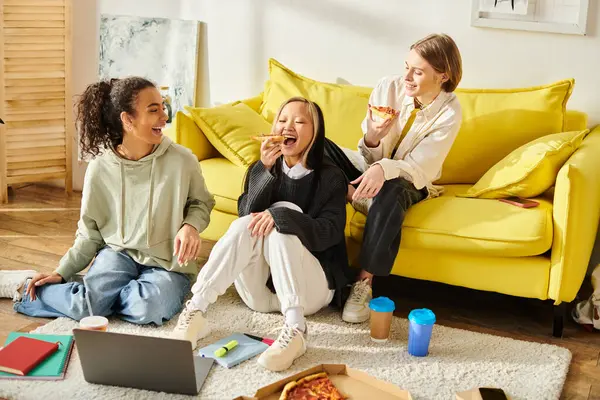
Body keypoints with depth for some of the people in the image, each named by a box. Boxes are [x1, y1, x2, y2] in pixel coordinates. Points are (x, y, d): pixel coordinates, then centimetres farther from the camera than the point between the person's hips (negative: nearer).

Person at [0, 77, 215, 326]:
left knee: (148, 310, -34)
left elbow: (201, 203, 7)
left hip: (167, 263, 0)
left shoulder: (181, 160, -11)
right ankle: (25, 287, 1)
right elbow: (89, 234, 5)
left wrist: (190, 225, -15)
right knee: (86, 307, -31)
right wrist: (61, 272, -3)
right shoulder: (101, 168, -5)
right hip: (118, 253, 0)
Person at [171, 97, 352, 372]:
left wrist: (282, 215, -31)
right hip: (261, 291, 2)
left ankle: (294, 329, -42)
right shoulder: (261, 170, 8)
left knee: (280, 223, -28)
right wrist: (265, 169, -22)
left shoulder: (330, 177, -2)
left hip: (309, 287, -2)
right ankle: (195, 310, -31)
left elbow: (330, 233, -16)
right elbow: (246, 215, -9)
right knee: (246, 225, -25)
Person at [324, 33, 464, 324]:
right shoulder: (388, 87, -13)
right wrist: (372, 137, -33)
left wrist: (384, 168, -44)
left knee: (390, 191, -40)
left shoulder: (448, 112, -17)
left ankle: (365, 283, -33)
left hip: (407, 182, -2)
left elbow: (419, 167, -23)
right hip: (369, 167, 2)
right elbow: (371, 158, -9)